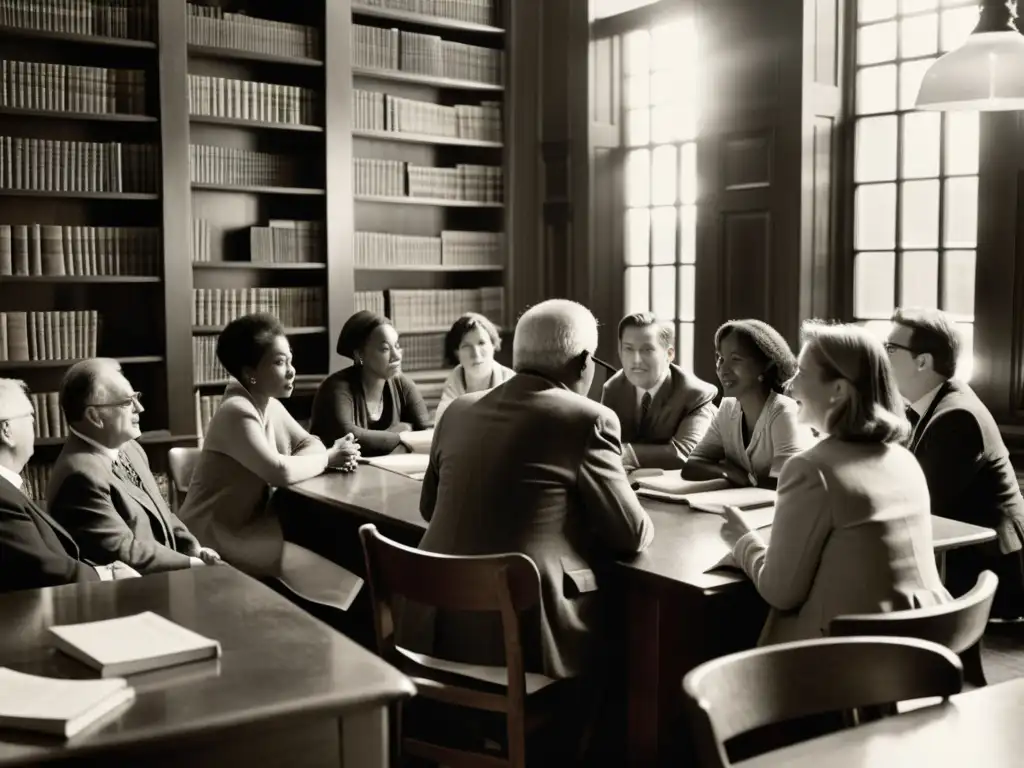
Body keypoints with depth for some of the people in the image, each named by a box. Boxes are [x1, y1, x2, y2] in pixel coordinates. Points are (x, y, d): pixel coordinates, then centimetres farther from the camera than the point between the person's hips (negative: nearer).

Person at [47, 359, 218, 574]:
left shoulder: (129, 448, 7)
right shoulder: (81, 475, -21)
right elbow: (122, 553, -22)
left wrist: (194, 549, 1)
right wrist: (191, 563, -15)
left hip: (165, 574, 8)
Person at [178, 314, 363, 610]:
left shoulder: (270, 406, 5)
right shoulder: (237, 412, -22)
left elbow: (309, 444, 8)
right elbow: (280, 472, -30)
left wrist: (331, 455, -15)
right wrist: (328, 459, -16)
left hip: (250, 521, 8)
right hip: (217, 535, -8)